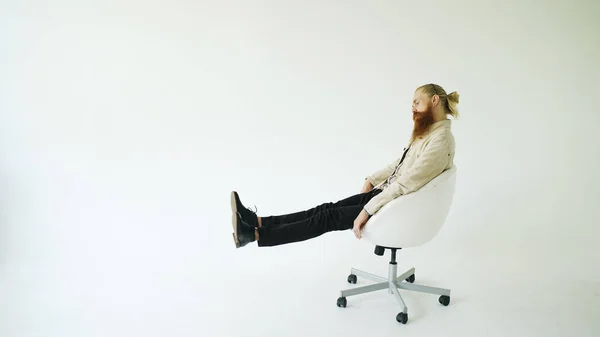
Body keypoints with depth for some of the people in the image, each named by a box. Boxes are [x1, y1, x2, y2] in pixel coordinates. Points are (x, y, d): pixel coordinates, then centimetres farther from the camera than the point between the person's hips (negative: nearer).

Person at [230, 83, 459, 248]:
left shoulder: (440, 141, -22)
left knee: (328, 217, -13)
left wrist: (367, 210, -28)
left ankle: (254, 235, -12)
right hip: (387, 193, 9)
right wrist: (372, 179, 14)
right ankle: (258, 222, -5)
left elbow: (405, 183, -28)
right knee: (329, 208, -2)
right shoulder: (425, 132, 12)